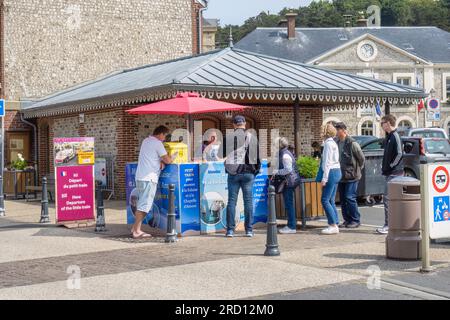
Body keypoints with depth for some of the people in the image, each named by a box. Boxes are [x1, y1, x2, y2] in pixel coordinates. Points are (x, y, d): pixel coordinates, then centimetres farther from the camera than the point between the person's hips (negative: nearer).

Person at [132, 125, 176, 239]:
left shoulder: (146, 141, 17)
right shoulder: (158, 143, -9)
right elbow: (168, 160, -10)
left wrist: (161, 162, 6)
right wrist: (173, 157, 11)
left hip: (140, 177, 9)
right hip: (149, 178, -9)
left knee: (142, 204, 15)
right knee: (144, 205, -7)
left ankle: (135, 228, 17)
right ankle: (137, 231, -7)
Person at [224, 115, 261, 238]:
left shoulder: (229, 138, -4)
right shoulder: (252, 138, 2)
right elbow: (257, 157, 6)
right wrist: (256, 171, 16)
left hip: (233, 173, -1)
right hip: (248, 173, 1)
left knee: (232, 201, 4)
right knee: (248, 201, 5)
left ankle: (230, 230, 3)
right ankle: (249, 230, 6)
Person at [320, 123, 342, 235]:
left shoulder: (328, 144, -12)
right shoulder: (333, 143, 17)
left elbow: (327, 162, -17)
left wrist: (324, 178, -18)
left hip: (331, 172, -10)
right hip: (337, 172, 10)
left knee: (325, 200, -9)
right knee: (331, 200, 11)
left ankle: (333, 225, -11)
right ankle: (335, 224, 12)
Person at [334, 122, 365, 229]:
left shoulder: (352, 143, -12)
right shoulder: (338, 143, 10)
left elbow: (362, 158, -7)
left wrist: (357, 170, -1)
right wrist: (338, 172, 13)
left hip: (351, 176, -7)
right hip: (341, 176, 8)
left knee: (350, 198, -9)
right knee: (343, 199, 9)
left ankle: (356, 220, 2)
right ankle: (347, 220, 17)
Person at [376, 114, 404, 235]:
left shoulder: (395, 136, -13)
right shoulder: (389, 136, 16)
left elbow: (399, 154, -20)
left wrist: (391, 166, -14)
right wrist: (384, 166, 14)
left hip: (394, 173, -10)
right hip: (390, 173, 10)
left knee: (387, 198, -11)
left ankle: (388, 225, -10)